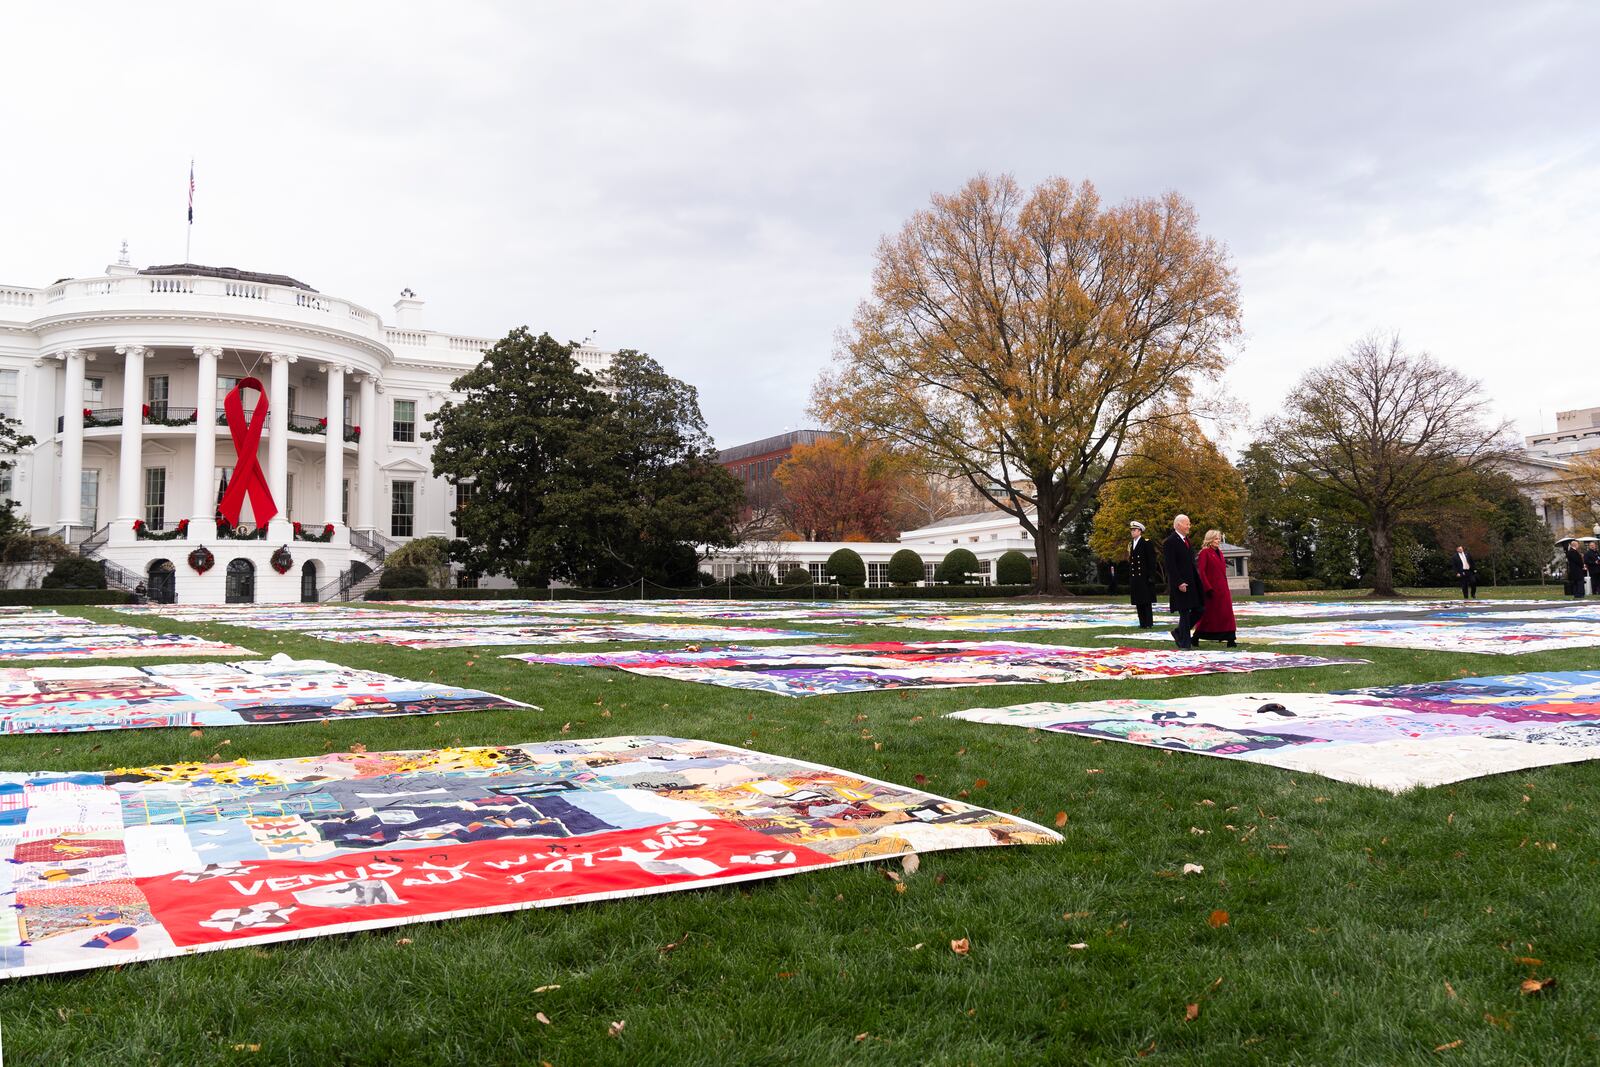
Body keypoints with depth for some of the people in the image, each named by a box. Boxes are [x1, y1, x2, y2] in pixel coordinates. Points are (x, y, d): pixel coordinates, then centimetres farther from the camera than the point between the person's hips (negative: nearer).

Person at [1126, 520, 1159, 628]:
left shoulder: (1146, 543, -4)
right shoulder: (1131, 545, 16)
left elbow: (1151, 560, -8)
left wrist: (1151, 576, -14)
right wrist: (1130, 578, 12)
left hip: (1144, 577, -7)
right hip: (1135, 578, 7)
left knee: (1146, 602, -5)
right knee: (1138, 602, 6)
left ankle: (1148, 623, -3)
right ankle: (1142, 623, 9)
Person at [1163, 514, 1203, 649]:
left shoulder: (1186, 539, 15)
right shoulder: (1170, 541, -13)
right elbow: (1170, 565, -18)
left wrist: (1197, 580, 17)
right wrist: (1179, 583, -22)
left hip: (1192, 582, 9)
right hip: (1181, 584, -9)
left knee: (1198, 610, 7)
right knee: (1184, 613, -4)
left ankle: (1179, 632, 22)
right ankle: (1185, 642, 5)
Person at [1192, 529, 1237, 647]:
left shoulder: (1219, 552, 14)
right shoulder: (1205, 552, -9)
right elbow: (1201, 571, -14)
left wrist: (1226, 587, 15)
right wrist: (1208, 588, -19)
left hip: (1222, 588, 7)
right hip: (1212, 588, -7)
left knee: (1227, 613, 2)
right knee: (1208, 613, 1)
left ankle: (1230, 639, 2)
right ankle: (1196, 637, 15)